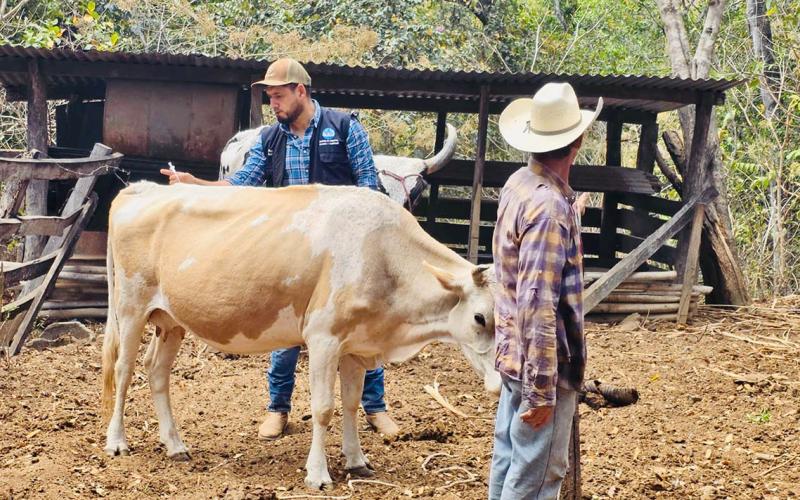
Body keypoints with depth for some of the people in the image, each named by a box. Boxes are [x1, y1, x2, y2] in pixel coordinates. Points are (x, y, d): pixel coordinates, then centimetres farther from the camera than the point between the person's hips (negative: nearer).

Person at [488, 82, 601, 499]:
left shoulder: (518, 185, 6)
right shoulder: (549, 207, -23)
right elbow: (537, 304, -26)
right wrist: (542, 390, -24)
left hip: (514, 355, 9)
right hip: (545, 367, -9)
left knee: (510, 461, 17)